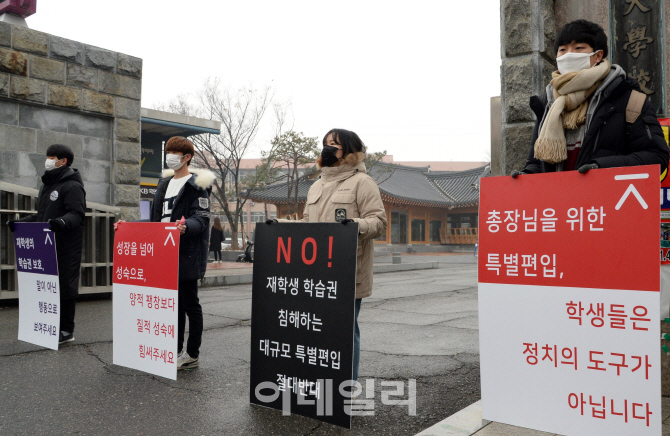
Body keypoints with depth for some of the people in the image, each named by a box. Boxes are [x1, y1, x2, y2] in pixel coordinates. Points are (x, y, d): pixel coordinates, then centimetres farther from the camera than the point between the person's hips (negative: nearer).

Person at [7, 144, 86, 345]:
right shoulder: (47, 186, 22)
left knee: (65, 286, -2)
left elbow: (77, 214, -18)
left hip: (66, 247, -8)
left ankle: (66, 330, 6)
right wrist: (20, 223, 15)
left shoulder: (72, 186, -7)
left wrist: (62, 222, -36)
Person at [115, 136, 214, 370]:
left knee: (189, 302, -1)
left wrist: (186, 226, -37)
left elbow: (201, 218, -16)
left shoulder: (196, 184, -6)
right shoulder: (165, 183, 19)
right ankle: (176, 351, 23)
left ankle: (193, 355, 10)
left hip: (187, 253, -8)